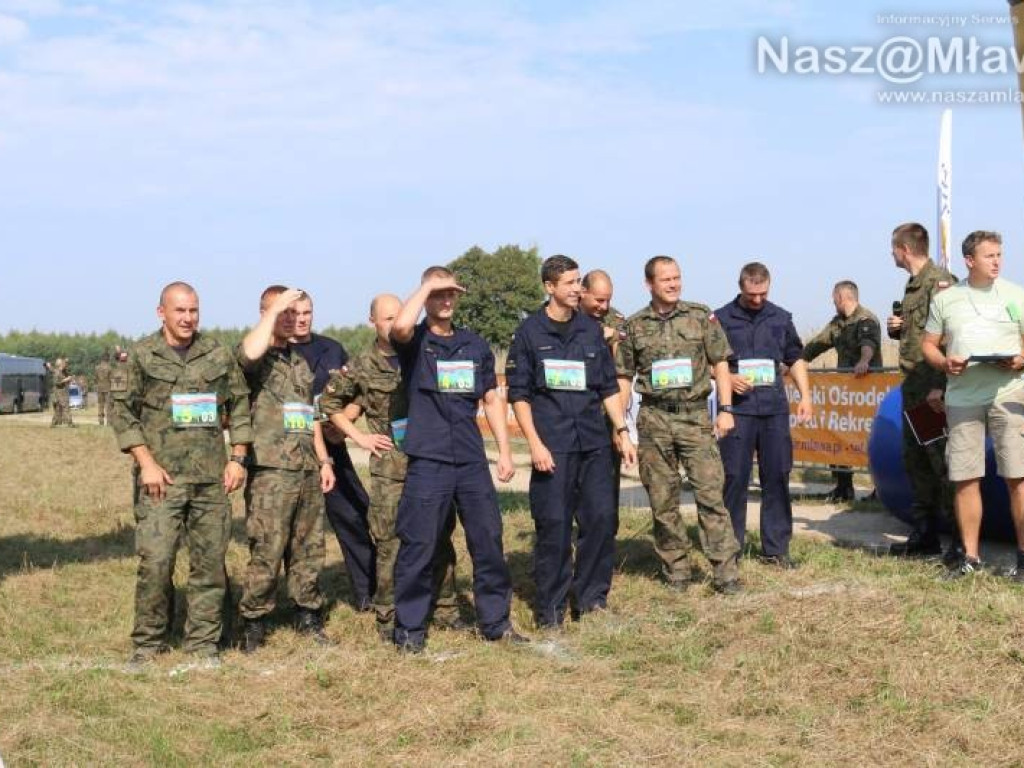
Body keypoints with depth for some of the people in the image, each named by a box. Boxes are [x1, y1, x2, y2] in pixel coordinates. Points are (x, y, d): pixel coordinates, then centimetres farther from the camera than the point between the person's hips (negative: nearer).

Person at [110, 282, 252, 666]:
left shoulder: (220, 356, 9)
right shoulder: (142, 356, 2)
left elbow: (240, 406, 14)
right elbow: (122, 412, 0)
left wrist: (238, 458, 6)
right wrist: (147, 463, -8)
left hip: (212, 478, 3)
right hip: (162, 478, -3)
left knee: (210, 561, 5)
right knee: (155, 561, -7)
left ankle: (204, 642, 16)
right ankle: (148, 643, 9)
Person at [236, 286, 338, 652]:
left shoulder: (300, 361, 21)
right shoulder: (255, 357, -3)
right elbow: (251, 352, -30)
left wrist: (324, 460, 18)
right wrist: (274, 309, -18)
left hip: (308, 469, 7)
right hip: (271, 470, -7)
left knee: (309, 548, 11)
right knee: (266, 551, -7)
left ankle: (308, 615, 21)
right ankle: (254, 622, 4)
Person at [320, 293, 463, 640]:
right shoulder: (362, 367, 1)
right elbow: (328, 403, 11)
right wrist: (359, 436, 4)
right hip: (390, 467, -2)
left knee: (440, 539, 9)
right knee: (390, 545, -1)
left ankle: (445, 609, 21)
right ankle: (388, 618, 10)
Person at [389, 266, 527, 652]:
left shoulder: (475, 345, 13)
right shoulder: (414, 341, 0)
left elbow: (492, 400, 16)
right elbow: (400, 325, -26)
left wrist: (505, 451, 9)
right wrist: (427, 285, -11)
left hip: (472, 459, 4)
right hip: (427, 460, -4)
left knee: (488, 540, 7)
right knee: (419, 545, -1)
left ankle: (496, 621, 20)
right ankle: (409, 629, 11)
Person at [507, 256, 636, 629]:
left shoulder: (591, 329, 11)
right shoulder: (529, 332, -1)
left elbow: (609, 386, 16)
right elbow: (518, 393, -2)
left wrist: (623, 431, 9)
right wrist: (535, 444, -10)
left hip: (594, 443, 4)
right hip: (552, 447, -4)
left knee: (602, 518, 2)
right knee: (553, 525, -2)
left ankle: (591, 598, 17)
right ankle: (550, 608, 10)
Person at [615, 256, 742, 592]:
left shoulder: (701, 316, 4)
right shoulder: (634, 326, 6)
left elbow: (719, 363, 6)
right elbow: (623, 377, 8)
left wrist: (725, 409, -1)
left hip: (695, 416, -1)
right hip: (654, 419, 1)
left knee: (710, 492, -8)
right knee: (662, 500, 6)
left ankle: (726, 571, -5)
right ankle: (677, 568, 17)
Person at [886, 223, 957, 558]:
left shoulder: (939, 280, -12)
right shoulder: (912, 284, 18)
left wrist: (938, 386, -25)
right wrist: (894, 327, 8)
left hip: (933, 390, -10)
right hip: (913, 388, 10)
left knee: (940, 461, -8)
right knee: (916, 461, 13)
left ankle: (961, 539, -2)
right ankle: (925, 534, 21)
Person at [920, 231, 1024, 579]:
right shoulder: (944, 299, 11)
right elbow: (928, 344, 14)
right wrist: (944, 363, -6)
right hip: (962, 397, 2)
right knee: (965, 479, 3)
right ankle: (970, 556, 13)